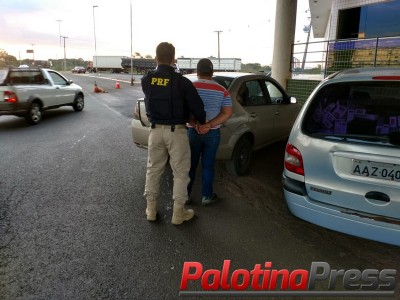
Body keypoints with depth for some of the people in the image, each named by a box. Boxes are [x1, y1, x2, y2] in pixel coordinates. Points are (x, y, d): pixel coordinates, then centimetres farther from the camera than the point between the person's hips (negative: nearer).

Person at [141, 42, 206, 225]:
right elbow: (197, 106, -8)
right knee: (180, 172, 8)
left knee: (153, 170, 16)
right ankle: (178, 213, 14)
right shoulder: (182, 82, -13)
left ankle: (151, 209, 24)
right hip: (176, 131, -3)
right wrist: (202, 122, 11)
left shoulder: (146, 80, -2)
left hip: (156, 129, 4)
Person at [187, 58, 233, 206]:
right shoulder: (222, 90, -2)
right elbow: (227, 113, -8)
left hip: (192, 132, 0)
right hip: (212, 133, 0)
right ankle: (207, 196, 19)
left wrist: (195, 125, -18)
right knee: (208, 165, 10)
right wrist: (209, 125, -16)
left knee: (190, 165, 12)